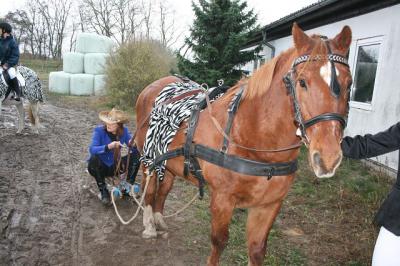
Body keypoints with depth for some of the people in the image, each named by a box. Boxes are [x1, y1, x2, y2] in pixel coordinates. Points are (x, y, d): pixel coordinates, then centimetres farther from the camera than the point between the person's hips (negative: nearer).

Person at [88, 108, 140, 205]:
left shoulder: (124, 131, -9)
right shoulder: (99, 130, -19)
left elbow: (133, 149, -10)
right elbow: (92, 149, -32)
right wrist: (108, 147, -47)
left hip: (114, 167, 3)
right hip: (100, 167, -3)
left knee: (136, 155, -13)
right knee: (94, 158, -35)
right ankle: (103, 190, -15)